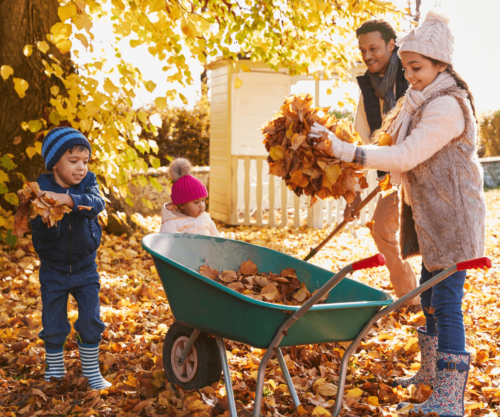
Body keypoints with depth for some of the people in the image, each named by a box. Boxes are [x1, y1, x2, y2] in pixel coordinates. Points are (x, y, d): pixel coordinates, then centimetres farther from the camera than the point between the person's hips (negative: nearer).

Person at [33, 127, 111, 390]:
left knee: (90, 322, 3)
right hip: (53, 271, -1)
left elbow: (96, 203, -31)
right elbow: (42, 236, -20)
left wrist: (67, 199, -48)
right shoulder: (41, 190, -14)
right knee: (53, 327, 7)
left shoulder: (88, 183, -7)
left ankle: (91, 370, 21)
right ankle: (54, 373, 27)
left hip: (85, 268, 1)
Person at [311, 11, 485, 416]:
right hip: (433, 217, 10)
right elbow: (412, 157, 18)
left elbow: (406, 156, -25)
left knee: (446, 303, -9)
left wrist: (345, 151, -27)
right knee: (431, 298, 19)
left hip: (453, 217, -10)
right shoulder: (426, 102, 15)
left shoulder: (447, 107, -18)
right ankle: (430, 376, 34)